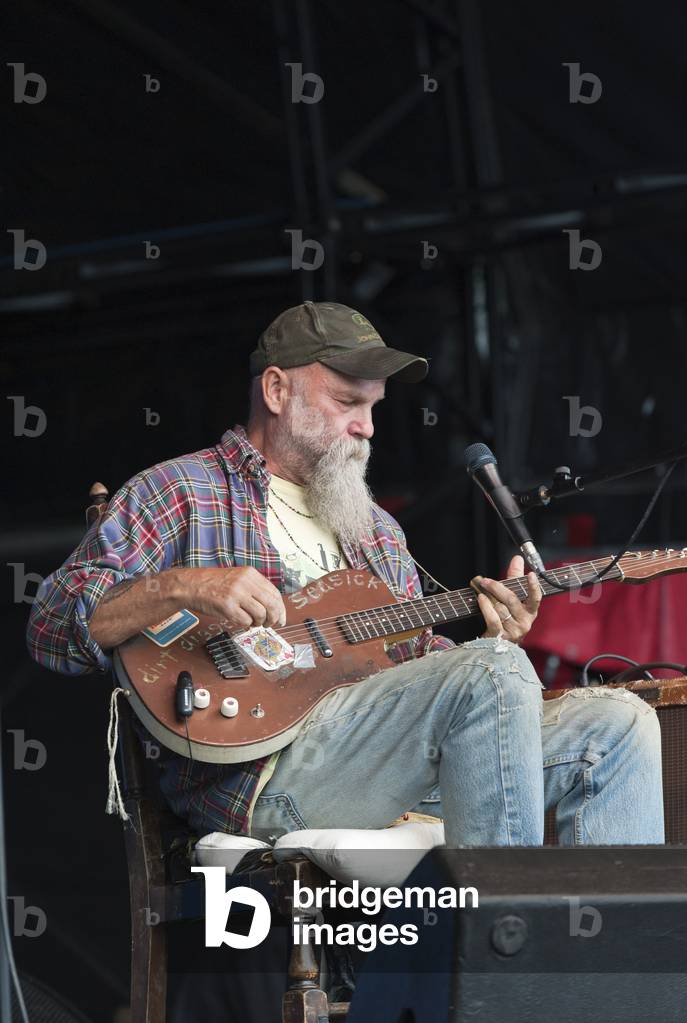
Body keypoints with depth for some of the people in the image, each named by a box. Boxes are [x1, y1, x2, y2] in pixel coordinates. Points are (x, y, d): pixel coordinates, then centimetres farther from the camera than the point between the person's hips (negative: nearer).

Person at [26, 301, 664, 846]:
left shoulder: (374, 529, 29)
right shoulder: (177, 493, 7)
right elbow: (50, 627, -2)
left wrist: (491, 644, 3)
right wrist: (181, 587, -19)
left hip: (388, 773, 7)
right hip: (258, 780, -7)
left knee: (619, 723, -7)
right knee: (494, 674, -28)